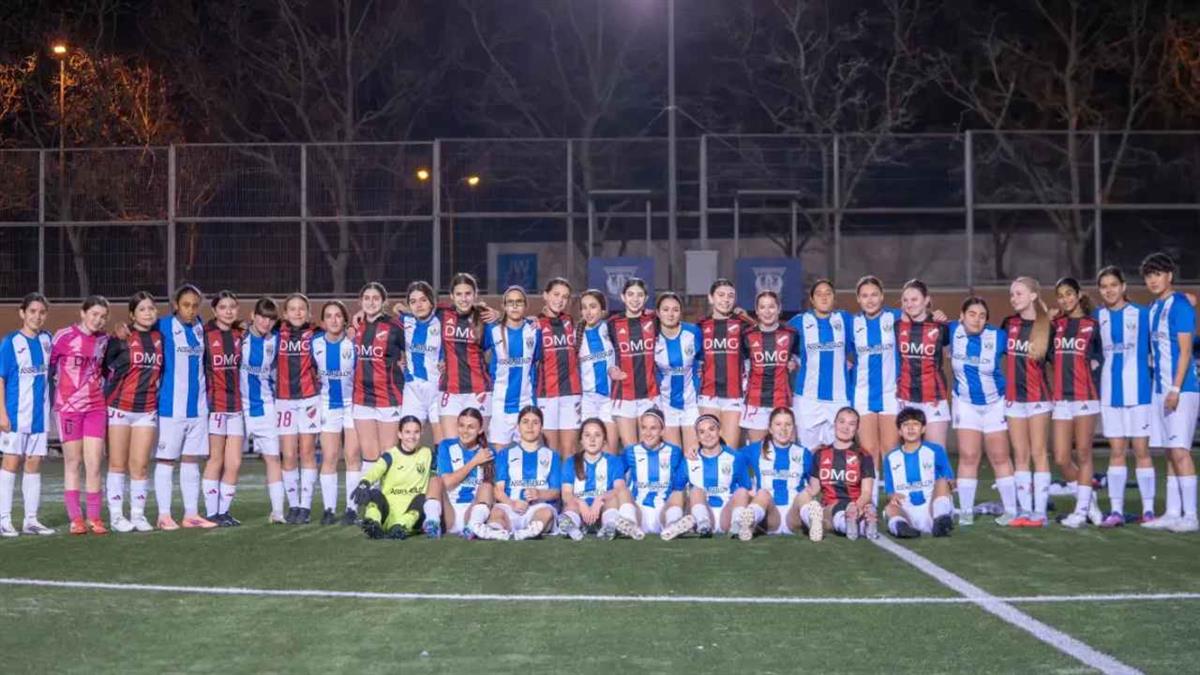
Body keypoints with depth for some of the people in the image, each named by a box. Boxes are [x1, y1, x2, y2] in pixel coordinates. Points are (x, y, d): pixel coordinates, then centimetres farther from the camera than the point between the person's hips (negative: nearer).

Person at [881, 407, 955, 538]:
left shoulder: (935, 451, 10)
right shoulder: (891, 458, 14)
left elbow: (949, 481, 9)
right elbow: (889, 490, 12)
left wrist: (949, 485, -16)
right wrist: (892, 496, -13)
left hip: (933, 508, -1)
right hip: (906, 512, 1)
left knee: (942, 482, -24)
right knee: (890, 508, -28)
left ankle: (941, 522, -42)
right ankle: (900, 524, -59)